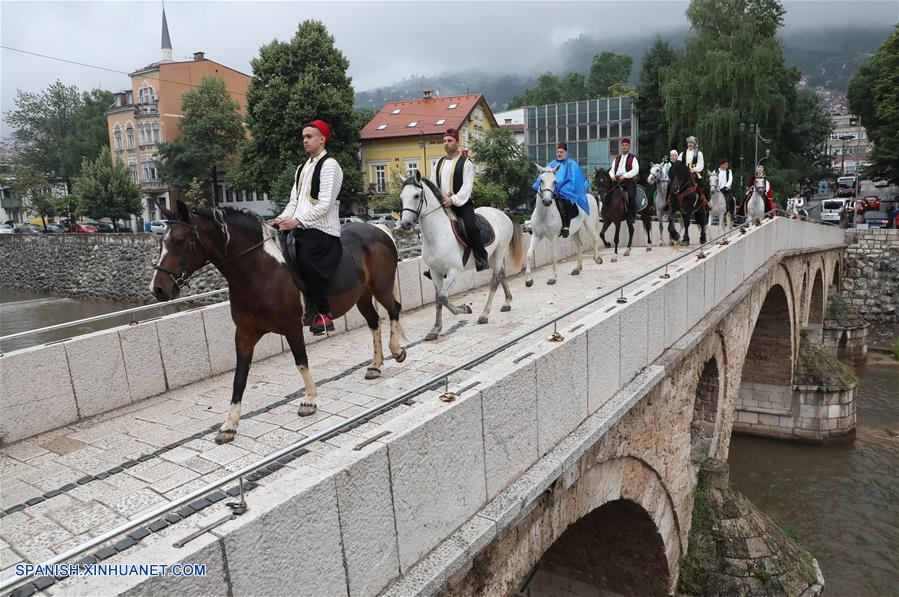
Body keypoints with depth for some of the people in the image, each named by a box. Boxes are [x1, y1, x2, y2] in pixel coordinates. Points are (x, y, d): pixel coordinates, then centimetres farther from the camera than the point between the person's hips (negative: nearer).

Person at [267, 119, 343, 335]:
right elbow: (294, 201, 21)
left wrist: (297, 220, -22)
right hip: (301, 230, 9)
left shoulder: (329, 165, -4)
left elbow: (326, 203, -15)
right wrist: (283, 219, 2)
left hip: (321, 230, -9)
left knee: (307, 264, -28)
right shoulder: (302, 168, 23)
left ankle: (323, 315, -15)